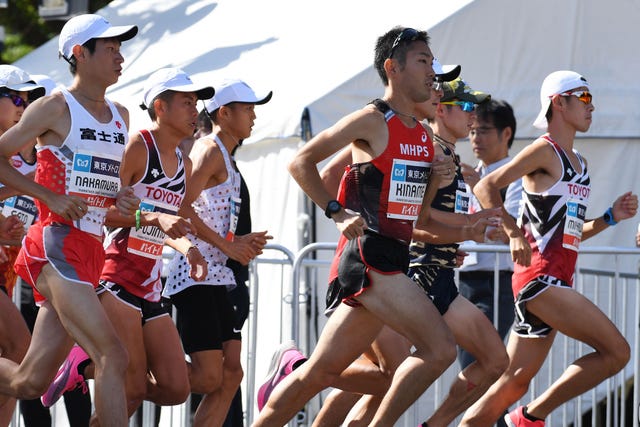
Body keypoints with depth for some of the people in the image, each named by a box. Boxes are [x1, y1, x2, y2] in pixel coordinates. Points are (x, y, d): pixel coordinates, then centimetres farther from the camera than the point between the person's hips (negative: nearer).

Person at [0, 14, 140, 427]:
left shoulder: (121, 117, 17)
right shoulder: (56, 108, -4)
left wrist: (123, 200, 7)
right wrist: (51, 197, -12)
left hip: (91, 251, 8)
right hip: (57, 243, -8)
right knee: (112, 356, -19)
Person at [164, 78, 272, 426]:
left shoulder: (224, 157, 21)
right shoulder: (210, 150, -8)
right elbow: (182, 207, -19)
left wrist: (242, 242, 10)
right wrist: (228, 246, -14)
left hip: (214, 276, 10)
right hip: (194, 273, -10)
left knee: (231, 374, 4)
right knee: (208, 377, -13)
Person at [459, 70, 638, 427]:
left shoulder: (579, 163, 21)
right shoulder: (544, 151, -5)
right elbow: (486, 187, -11)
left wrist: (611, 217, 11)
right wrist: (514, 233, -19)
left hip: (558, 283, 9)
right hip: (539, 275, -9)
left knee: (514, 385, 6)